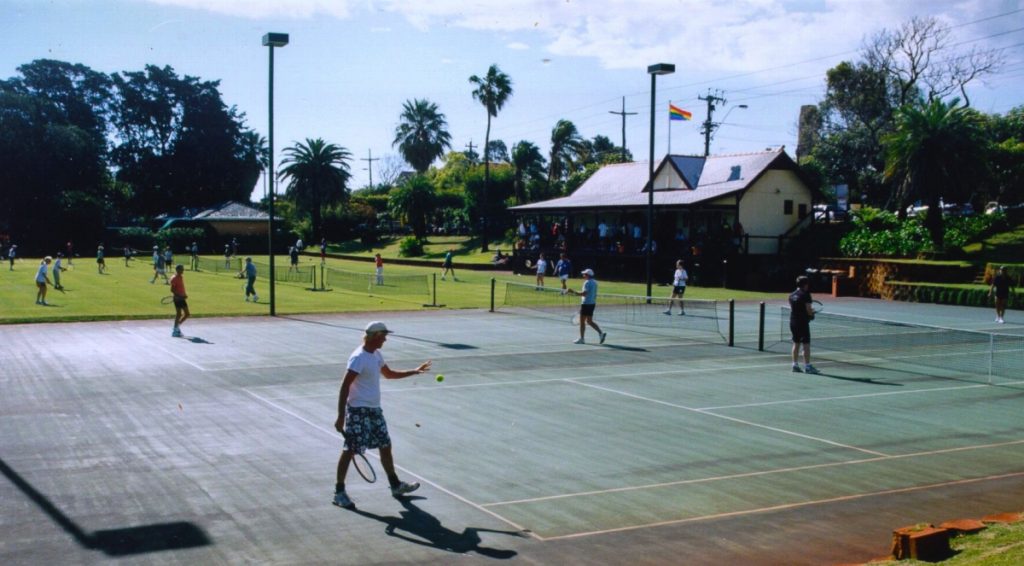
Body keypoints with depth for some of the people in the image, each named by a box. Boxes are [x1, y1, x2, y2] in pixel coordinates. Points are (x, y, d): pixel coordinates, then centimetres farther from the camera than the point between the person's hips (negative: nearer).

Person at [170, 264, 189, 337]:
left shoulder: (181, 277, 12)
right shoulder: (174, 278, -14)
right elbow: (172, 290, -18)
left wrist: (185, 295, 7)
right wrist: (179, 296, -23)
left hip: (182, 298, 9)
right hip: (177, 298, -9)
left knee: (187, 314, 10)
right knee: (178, 314, -4)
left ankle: (177, 326, 24)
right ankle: (175, 331, 7)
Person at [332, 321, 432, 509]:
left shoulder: (376, 355, 10)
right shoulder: (358, 358, -19)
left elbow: (389, 374, 28)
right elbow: (345, 386, -22)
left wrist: (414, 371, 19)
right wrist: (340, 416, -25)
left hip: (374, 409, 9)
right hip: (359, 411, -9)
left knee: (385, 446, 15)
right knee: (349, 450, -3)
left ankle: (396, 485, 28)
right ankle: (339, 492, 6)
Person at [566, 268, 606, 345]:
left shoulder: (587, 282, -15)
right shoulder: (595, 282, 12)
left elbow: (584, 293, -25)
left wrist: (573, 292, -22)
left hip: (586, 304, -9)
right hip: (592, 303, 9)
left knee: (582, 321, 1)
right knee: (589, 321, 15)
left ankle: (581, 339, 5)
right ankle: (601, 333, 2)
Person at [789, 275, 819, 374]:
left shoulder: (792, 295, 8)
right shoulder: (805, 295, -13)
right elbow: (808, 310, -16)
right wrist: (812, 314, 7)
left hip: (793, 322, 7)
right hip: (803, 322, -7)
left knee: (796, 344, 13)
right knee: (806, 345, -2)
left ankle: (795, 365, 15)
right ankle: (807, 366, -1)